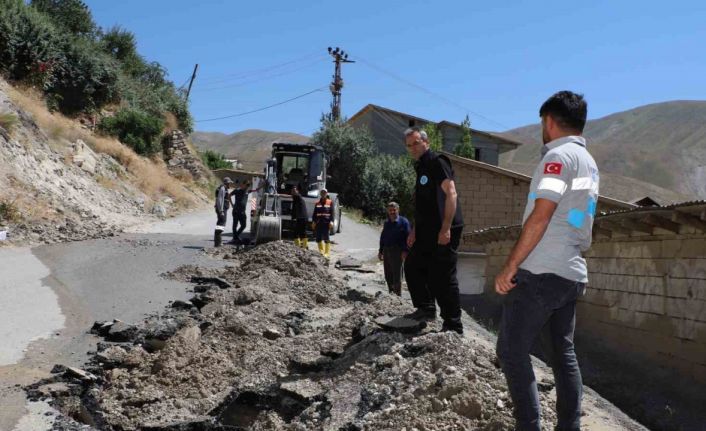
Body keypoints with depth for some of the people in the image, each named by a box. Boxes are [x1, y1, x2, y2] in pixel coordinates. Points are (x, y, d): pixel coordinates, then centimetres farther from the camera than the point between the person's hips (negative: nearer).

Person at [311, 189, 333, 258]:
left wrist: (331, 221, -11)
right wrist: (313, 221, 3)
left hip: (326, 223, -3)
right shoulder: (317, 203, 12)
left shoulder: (330, 202, 5)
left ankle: (327, 253, 0)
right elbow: (314, 213, 12)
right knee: (318, 238, 5)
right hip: (318, 223, 3)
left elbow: (332, 213, 0)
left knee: (326, 238, -5)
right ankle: (321, 252, 19)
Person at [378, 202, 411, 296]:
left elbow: (407, 237, -9)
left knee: (397, 275, -7)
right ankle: (391, 293, 23)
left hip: (397, 251, -6)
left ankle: (397, 295, -2)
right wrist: (380, 251, 19)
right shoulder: (386, 223, 16)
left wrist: (405, 251, -18)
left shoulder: (403, 222, -4)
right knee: (388, 275, 11)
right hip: (386, 250, 7)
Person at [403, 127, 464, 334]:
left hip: (443, 233, -10)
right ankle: (425, 309, 26)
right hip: (426, 232, 10)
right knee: (412, 266, 15)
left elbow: (451, 194, -20)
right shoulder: (421, 168, 19)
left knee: (442, 277, -6)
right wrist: (415, 230, 23)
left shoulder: (437, 162, -9)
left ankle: (453, 326, 2)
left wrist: (446, 228, -25)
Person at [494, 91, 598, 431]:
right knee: (563, 355, 12)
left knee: (512, 352, -3)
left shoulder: (559, 155, -10)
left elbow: (540, 216, -19)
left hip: (540, 273, -9)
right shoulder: (590, 164, 18)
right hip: (571, 275, 9)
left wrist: (510, 267, -17)